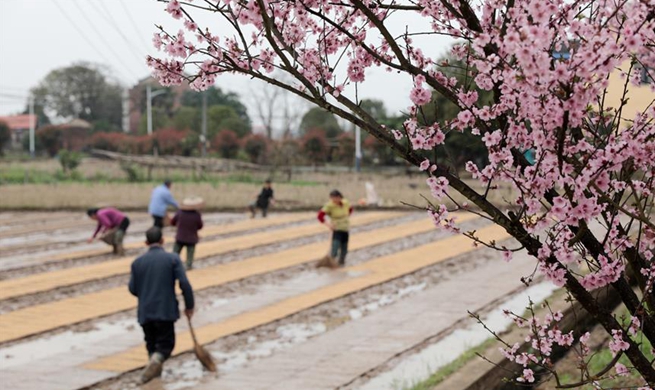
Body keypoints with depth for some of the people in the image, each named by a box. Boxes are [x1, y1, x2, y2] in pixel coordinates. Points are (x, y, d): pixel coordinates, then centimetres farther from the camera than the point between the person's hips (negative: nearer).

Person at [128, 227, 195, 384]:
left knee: (151, 342, 21)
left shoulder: (137, 262, 2)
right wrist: (189, 306, -1)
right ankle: (157, 358, -24)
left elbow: (132, 289, 4)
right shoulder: (172, 259, -7)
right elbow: (184, 284, -12)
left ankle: (154, 360, 6)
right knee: (166, 343, 4)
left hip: (145, 311, 3)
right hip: (166, 310, -3)